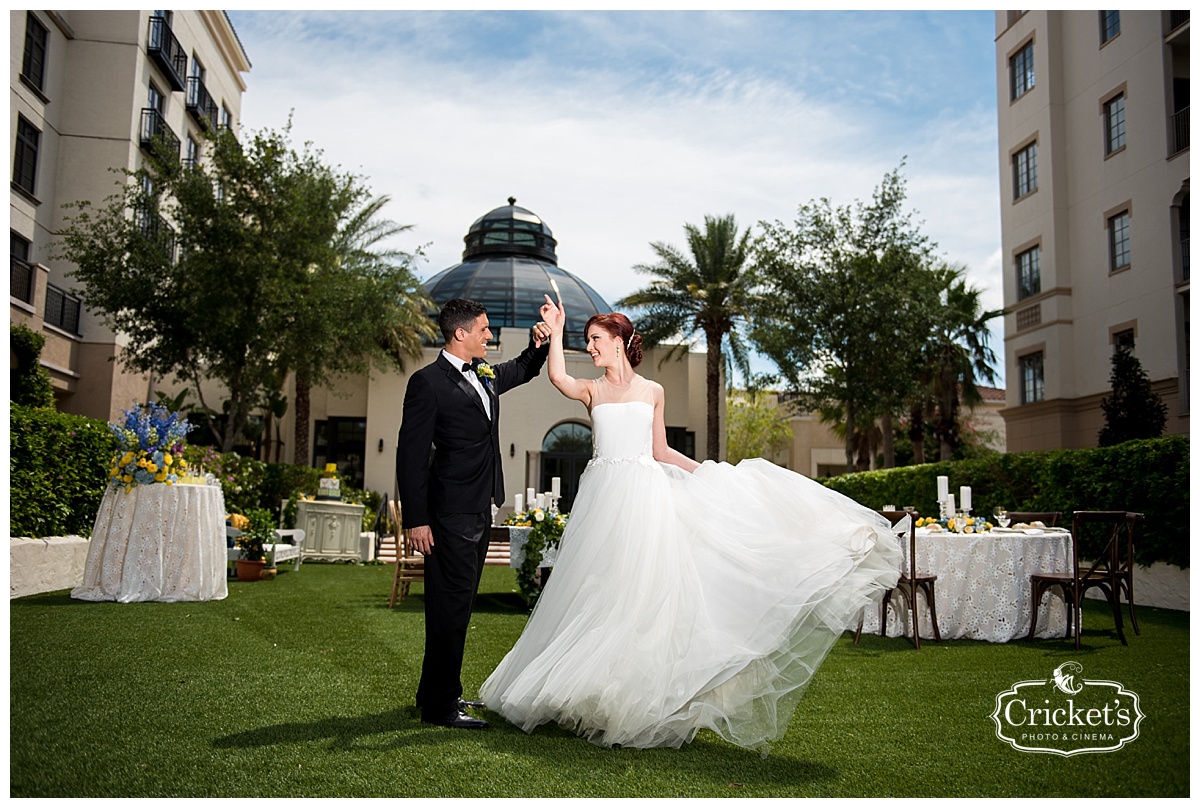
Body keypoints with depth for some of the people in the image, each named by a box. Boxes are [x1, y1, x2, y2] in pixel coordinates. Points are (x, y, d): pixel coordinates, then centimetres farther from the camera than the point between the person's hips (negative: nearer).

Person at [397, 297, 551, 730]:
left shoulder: (484, 374, 13)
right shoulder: (428, 382, -10)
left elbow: (522, 370, 33)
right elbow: (411, 454, -12)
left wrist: (540, 344, 11)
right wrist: (415, 519, -16)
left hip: (480, 510, 9)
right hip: (451, 513, -9)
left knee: (460, 604, 15)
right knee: (451, 605, -5)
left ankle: (437, 692, 27)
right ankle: (440, 704, 6)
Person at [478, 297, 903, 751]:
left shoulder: (652, 391, 10)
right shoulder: (591, 391, 8)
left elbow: (660, 452, 14)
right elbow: (558, 378, -15)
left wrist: (710, 472, 7)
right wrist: (555, 331, -12)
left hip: (645, 495, 0)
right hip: (604, 499, 1)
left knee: (643, 592, -4)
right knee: (600, 596, 3)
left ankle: (641, 697, 5)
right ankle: (597, 692, 17)